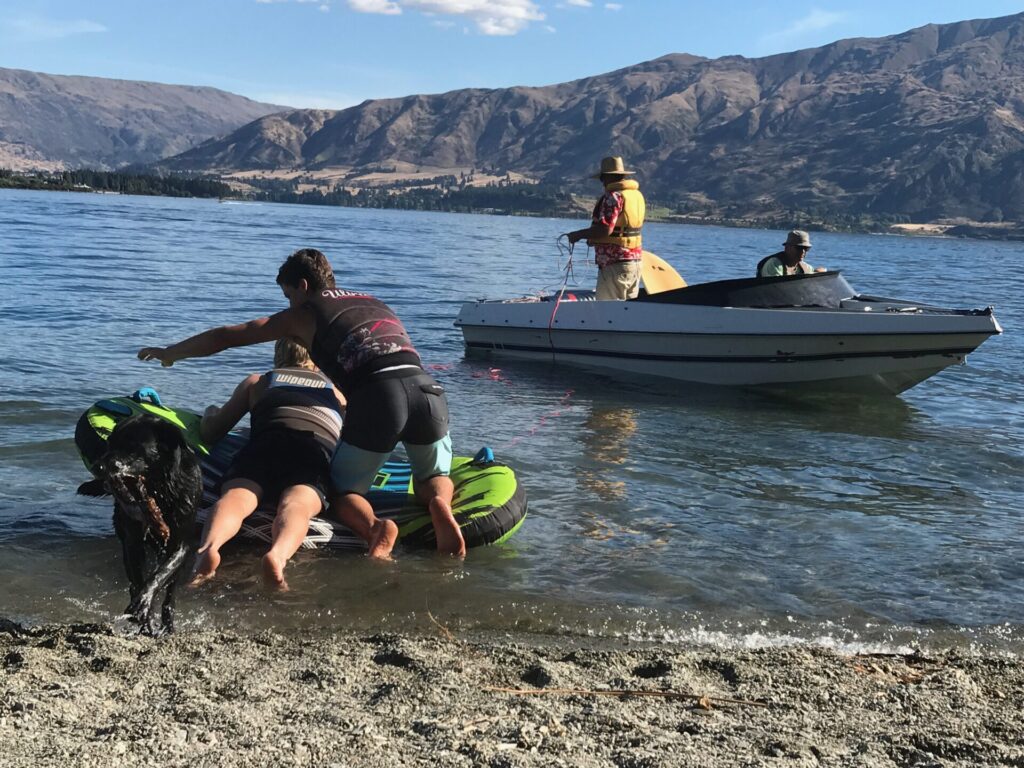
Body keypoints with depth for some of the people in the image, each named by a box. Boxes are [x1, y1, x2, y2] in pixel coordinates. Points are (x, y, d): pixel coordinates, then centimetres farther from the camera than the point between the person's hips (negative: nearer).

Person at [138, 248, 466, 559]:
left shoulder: (303, 314, 21)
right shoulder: (375, 303, 33)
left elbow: (224, 336, 26)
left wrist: (169, 353, 41)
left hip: (375, 396, -3)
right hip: (427, 387, 4)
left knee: (341, 494, 18)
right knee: (433, 479, 28)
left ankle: (374, 528, -16)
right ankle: (439, 504, -8)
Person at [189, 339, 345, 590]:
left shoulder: (257, 382, 34)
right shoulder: (337, 390, 38)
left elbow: (209, 433, 32)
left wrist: (210, 413, 54)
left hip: (264, 444, 0)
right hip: (317, 449, 0)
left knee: (234, 496, -21)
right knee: (295, 505, -25)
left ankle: (208, 547, -54)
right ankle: (278, 554, -59)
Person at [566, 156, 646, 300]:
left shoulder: (613, 197, -14)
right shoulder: (638, 195, 13)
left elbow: (605, 229, -23)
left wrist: (578, 234, -12)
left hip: (615, 263, -9)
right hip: (635, 260, 9)